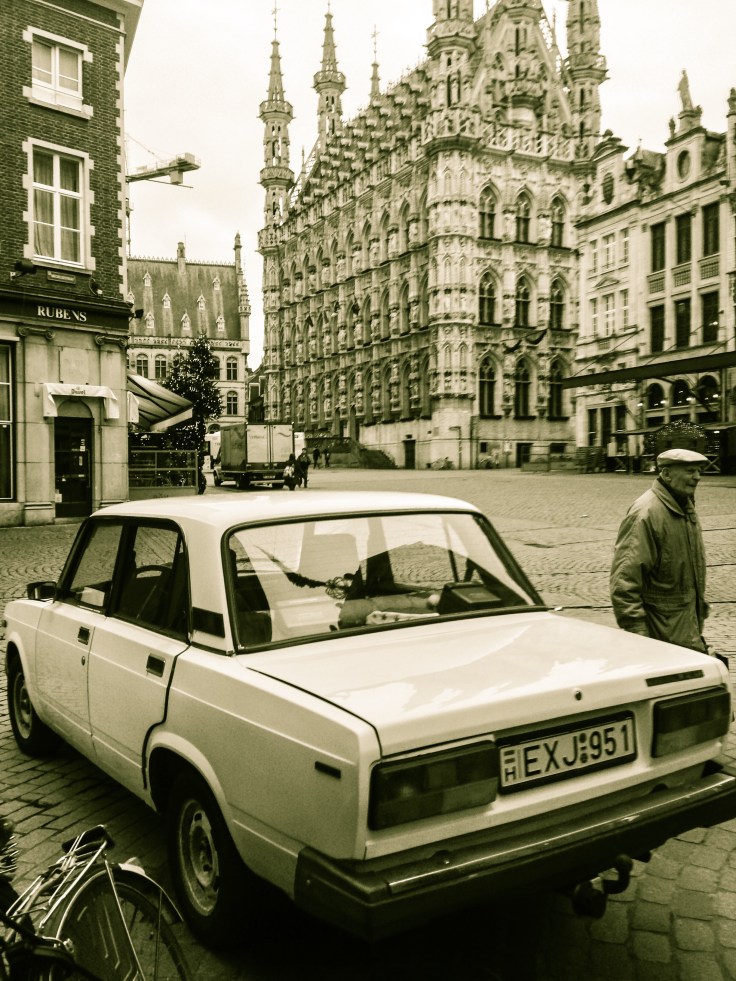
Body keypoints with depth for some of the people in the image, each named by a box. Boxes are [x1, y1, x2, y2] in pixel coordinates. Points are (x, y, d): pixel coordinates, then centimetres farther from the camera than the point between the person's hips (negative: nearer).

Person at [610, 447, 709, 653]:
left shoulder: (685, 507, 10)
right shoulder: (645, 513, -21)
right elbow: (624, 578, -25)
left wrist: (700, 605, 27)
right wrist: (636, 629, -27)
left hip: (688, 621, 9)